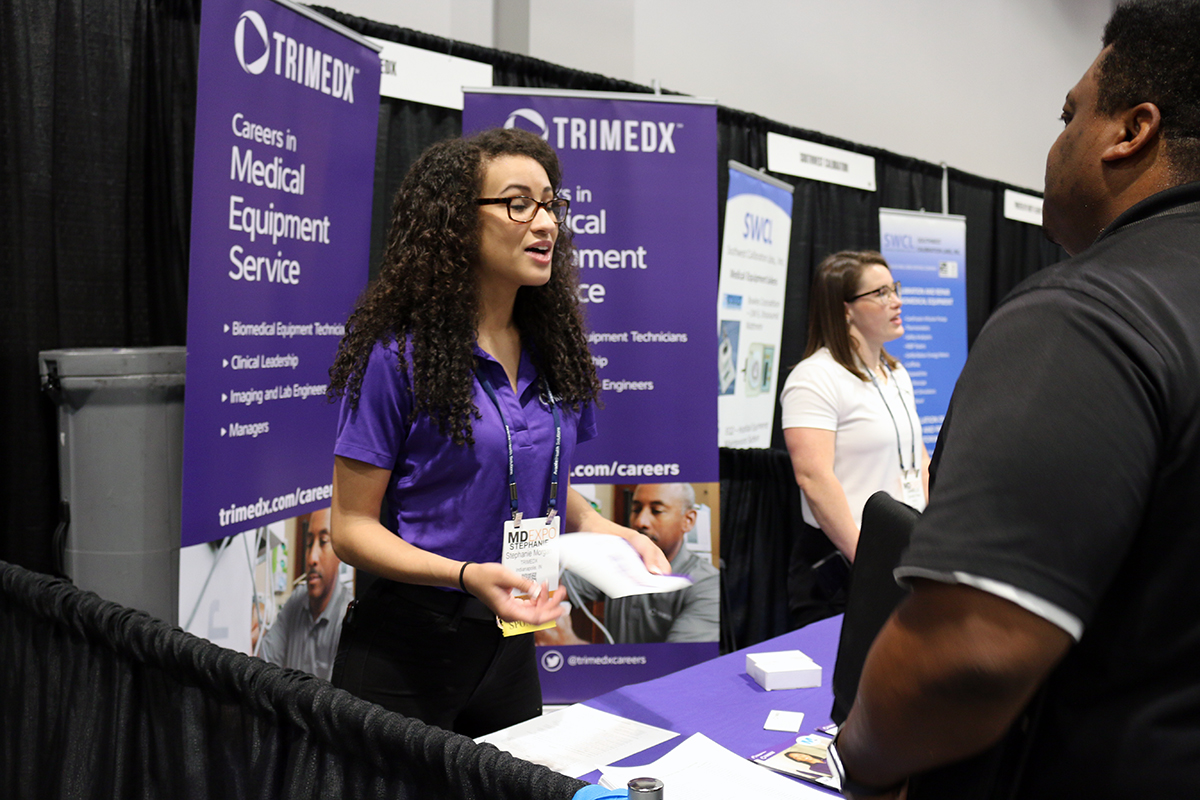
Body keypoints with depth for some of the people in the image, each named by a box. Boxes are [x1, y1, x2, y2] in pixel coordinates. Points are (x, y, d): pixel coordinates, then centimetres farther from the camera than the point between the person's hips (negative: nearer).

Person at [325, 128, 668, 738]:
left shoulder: (549, 353, 4)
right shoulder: (397, 356, -15)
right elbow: (352, 527, -13)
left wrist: (602, 529, -4)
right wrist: (468, 575, -27)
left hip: (511, 643, 6)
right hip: (407, 647, -6)